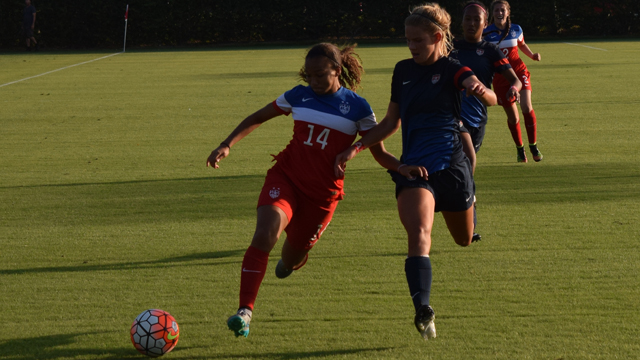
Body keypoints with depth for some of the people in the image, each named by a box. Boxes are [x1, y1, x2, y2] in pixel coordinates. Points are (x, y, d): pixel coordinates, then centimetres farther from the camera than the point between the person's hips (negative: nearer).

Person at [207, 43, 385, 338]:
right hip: (286, 178, 1)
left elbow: (379, 152, -1)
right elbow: (258, 118, 13)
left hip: (322, 192, 0)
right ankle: (245, 311, -27)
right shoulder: (300, 96, 4)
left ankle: (292, 258, 52)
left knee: (291, 260, 10)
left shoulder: (357, 107, -2)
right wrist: (227, 144, 1)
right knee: (265, 233, -27)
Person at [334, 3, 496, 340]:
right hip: (413, 169, 2)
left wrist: (481, 91, -46)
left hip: (451, 166, -2)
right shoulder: (403, 71, 11)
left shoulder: (452, 70, -3)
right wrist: (356, 147, 9)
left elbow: (490, 98, -22)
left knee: (465, 240, 17)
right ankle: (423, 311, -39)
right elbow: (391, 122, 21)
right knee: (419, 234, -24)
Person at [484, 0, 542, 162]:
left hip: (519, 71, 1)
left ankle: (533, 146, -5)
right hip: (500, 78, -1)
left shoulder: (516, 30, 2)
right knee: (512, 116, 3)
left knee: (526, 106, -19)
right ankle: (519, 149, 24)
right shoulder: (487, 33, -5)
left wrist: (532, 55, 4)